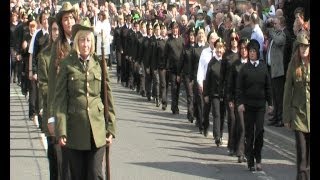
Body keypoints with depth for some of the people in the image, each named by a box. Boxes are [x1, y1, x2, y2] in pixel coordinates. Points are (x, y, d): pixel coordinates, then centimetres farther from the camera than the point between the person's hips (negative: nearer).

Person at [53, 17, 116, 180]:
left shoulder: (99, 64, 6)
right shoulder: (67, 64, 1)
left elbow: (107, 96, 8)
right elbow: (60, 99, -1)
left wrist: (110, 129, 4)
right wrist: (61, 131, -8)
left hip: (97, 128, 1)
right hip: (75, 128, -1)